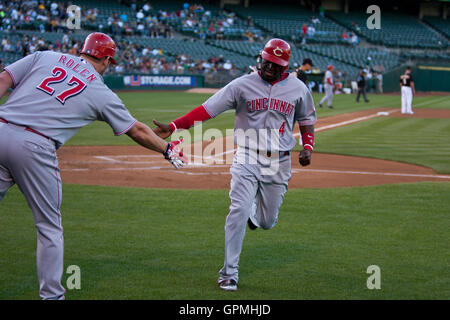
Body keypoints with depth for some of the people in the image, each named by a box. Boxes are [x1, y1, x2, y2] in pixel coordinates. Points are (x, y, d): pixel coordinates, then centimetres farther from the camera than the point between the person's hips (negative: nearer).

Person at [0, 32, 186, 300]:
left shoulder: (44, 57, 19)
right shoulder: (101, 92, 13)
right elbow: (136, 130, 21)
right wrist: (168, 148, 35)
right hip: (35, 148, -3)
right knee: (49, 227, 11)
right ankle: (51, 295, 13)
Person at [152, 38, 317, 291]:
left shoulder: (298, 89, 2)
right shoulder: (243, 85, -4)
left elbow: (307, 122, 15)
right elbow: (206, 109, -9)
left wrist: (307, 147, -4)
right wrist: (174, 126, -19)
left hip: (279, 162, 2)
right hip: (247, 158, -2)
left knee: (267, 222, 8)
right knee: (239, 212, -15)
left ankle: (254, 208, 46)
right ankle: (230, 273, -6)